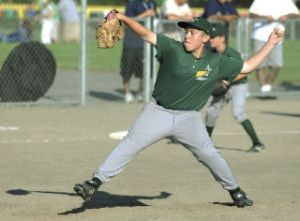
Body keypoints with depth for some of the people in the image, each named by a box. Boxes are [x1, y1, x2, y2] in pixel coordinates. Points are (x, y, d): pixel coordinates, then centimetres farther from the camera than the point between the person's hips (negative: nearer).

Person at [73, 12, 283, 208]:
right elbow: (146, 34, -14)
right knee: (130, 144, -13)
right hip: (158, 112, -2)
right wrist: (123, 18, -28)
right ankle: (95, 183, -15)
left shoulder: (217, 63, -2)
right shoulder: (173, 49, -8)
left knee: (208, 153, 2)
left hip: (189, 118, 2)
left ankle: (235, 190, 24)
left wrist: (270, 44, 5)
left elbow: (246, 67, 7)